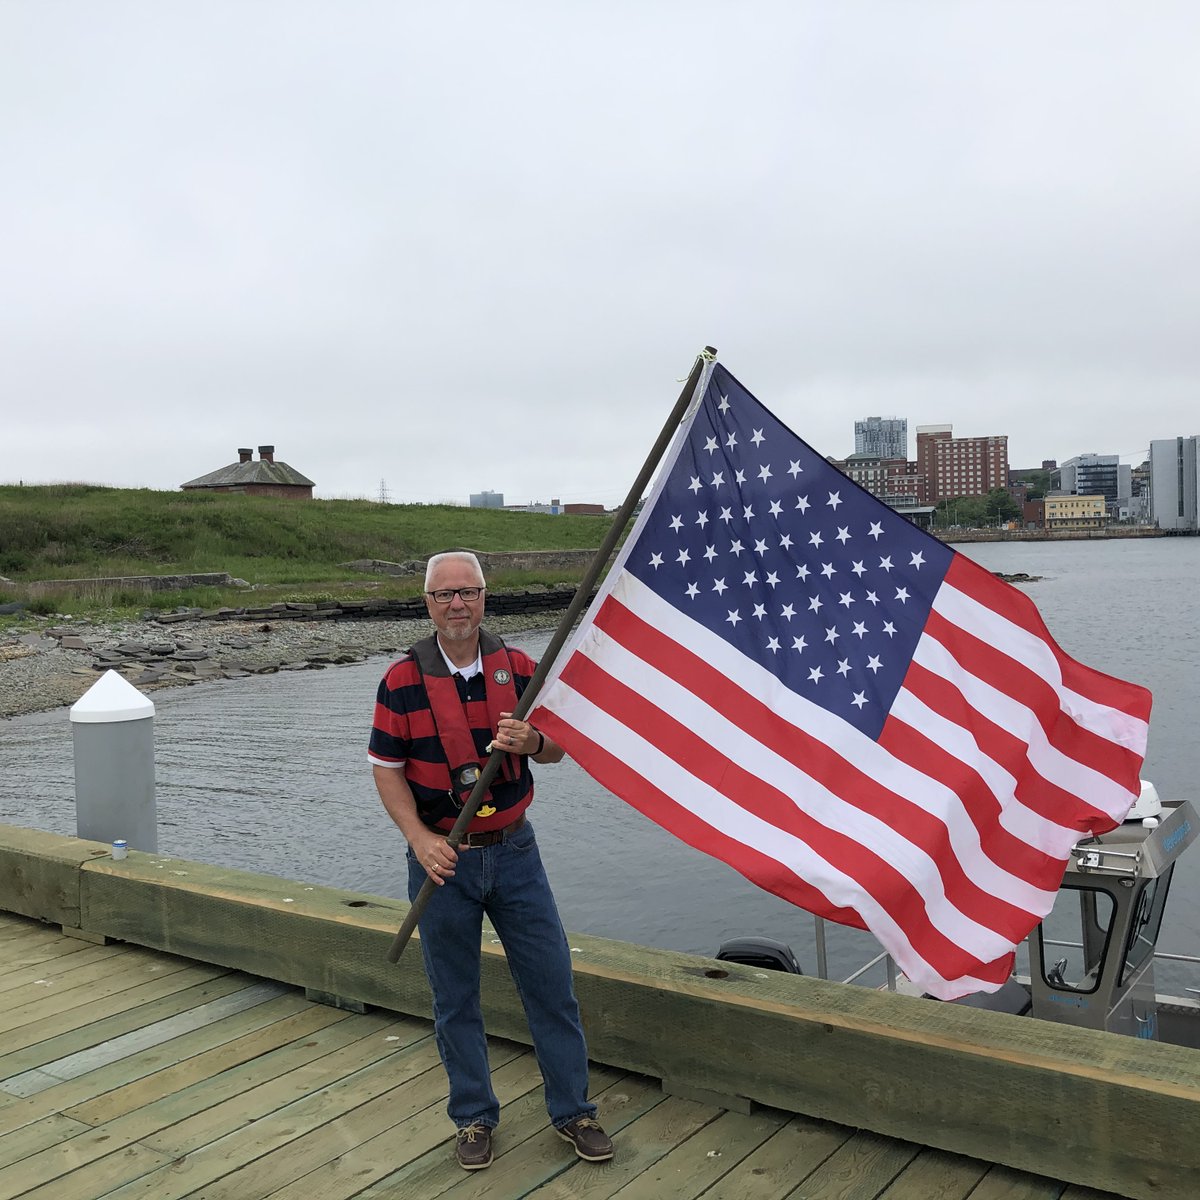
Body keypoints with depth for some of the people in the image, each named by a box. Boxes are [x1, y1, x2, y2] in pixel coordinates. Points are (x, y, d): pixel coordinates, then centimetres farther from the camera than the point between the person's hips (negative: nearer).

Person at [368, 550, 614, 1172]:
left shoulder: (519, 667, 0)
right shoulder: (402, 680, -6)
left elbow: (557, 745, 6)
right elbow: (387, 769, -3)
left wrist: (531, 740, -17)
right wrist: (420, 838, -15)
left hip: (513, 851, 2)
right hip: (443, 859, -1)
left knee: (552, 984, 6)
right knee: (455, 998, 10)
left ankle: (572, 1110, 24)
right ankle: (473, 1118, 29)